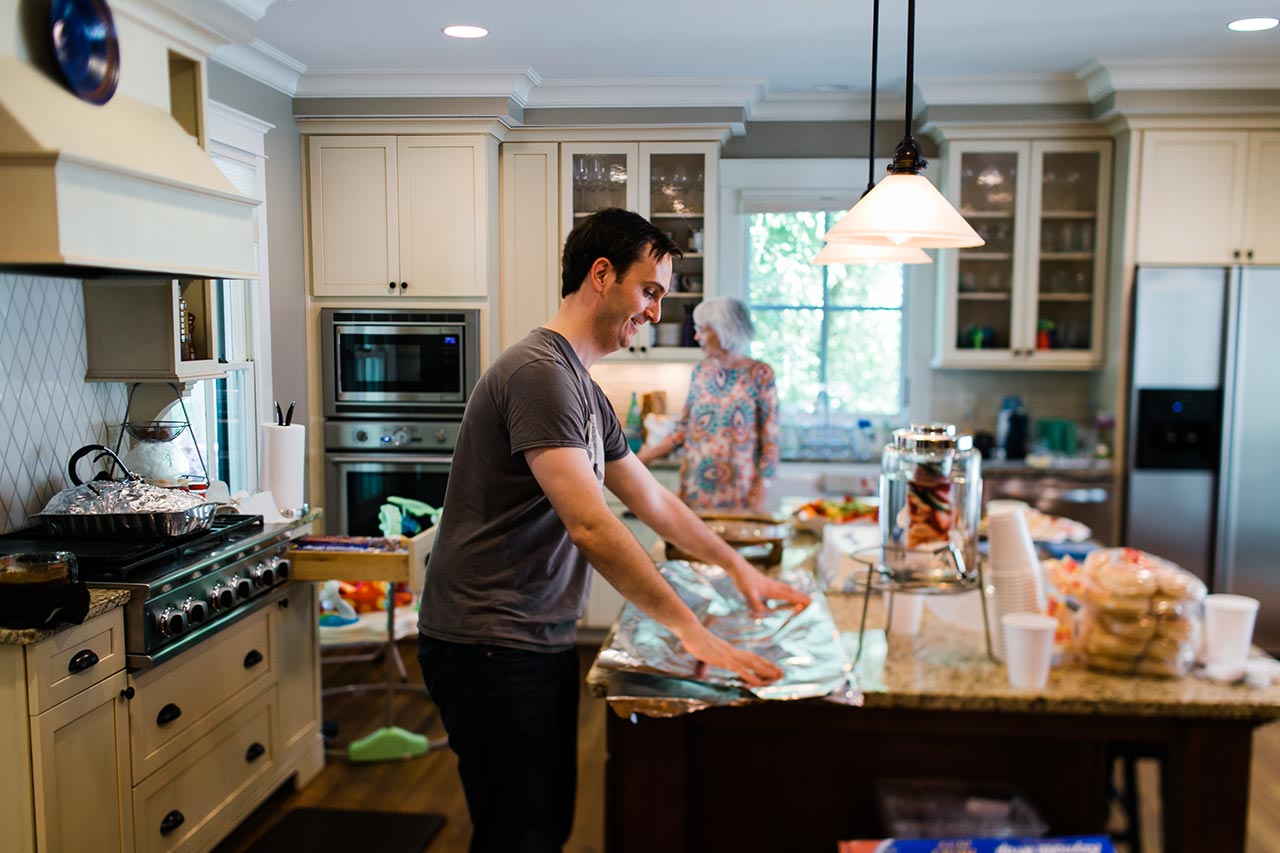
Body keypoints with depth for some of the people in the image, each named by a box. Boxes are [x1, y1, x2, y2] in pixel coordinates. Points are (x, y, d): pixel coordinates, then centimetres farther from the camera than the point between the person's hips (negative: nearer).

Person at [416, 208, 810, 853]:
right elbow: (590, 525, -26)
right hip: (489, 647, -9)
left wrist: (738, 568, 23)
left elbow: (651, 499, 22)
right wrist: (691, 631, -22)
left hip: (542, 642, 10)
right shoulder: (540, 371, -19)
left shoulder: (583, 388, 13)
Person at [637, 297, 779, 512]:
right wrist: (643, 458, 4)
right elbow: (683, 430, 11)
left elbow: (770, 440, -5)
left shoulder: (759, 375, -5)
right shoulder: (700, 373, 7)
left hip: (737, 494, -3)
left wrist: (760, 492, -8)